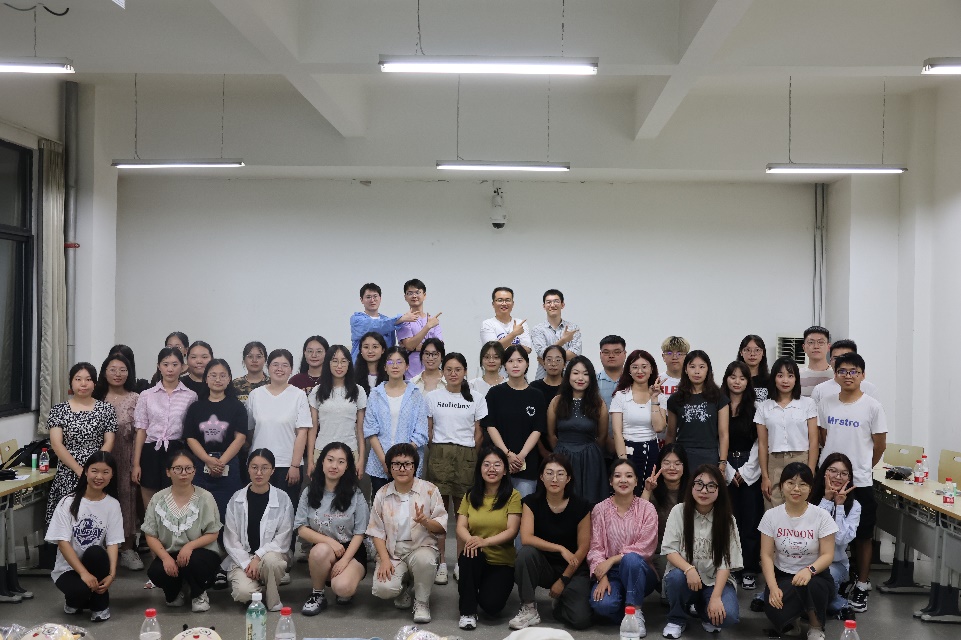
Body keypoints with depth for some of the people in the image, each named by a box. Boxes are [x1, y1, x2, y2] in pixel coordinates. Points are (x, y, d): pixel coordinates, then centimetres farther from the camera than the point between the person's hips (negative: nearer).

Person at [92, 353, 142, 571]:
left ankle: (127, 550, 9)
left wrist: (137, 463, -5)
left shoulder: (135, 399, 2)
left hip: (126, 457, -1)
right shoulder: (97, 398, 6)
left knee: (127, 497, 1)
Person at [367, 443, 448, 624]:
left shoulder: (429, 490, -1)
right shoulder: (382, 494, 5)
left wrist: (425, 521, -24)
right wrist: (384, 560, -10)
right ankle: (405, 585, 15)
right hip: (392, 551, 2)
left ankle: (422, 602, -8)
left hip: (421, 547, -1)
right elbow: (377, 531, 4)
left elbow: (442, 527, -2)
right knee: (383, 589, -25)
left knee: (424, 560, -38)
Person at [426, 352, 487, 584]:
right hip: (439, 455, 0)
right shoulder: (432, 397, 7)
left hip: (466, 456, 0)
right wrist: (438, 452, 5)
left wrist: (471, 457, 4)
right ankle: (441, 563, 6)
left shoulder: (476, 400, 6)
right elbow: (427, 430, 10)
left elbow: (479, 434, 9)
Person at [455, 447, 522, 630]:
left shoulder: (513, 496, -3)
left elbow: (512, 531, -12)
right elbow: (461, 527, -1)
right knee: (470, 554, -34)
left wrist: (485, 541, -28)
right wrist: (470, 539, -25)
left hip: (502, 561, -2)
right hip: (476, 559, 2)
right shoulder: (470, 495, 7)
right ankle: (468, 611, -16)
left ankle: (490, 587, 15)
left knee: (491, 605, -24)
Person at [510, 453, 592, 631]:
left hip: (572, 569, -1)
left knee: (581, 619, -23)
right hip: (544, 566, 1)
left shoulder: (580, 506, -11)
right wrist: (560, 549, -29)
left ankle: (561, 602, 13)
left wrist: (563, 580, -9)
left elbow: (583, 548, -8)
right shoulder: (532, 502, -9)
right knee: (526, 552, -33)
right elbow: (526, 538, -21)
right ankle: (529, 610, -15)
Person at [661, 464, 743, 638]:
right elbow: (670, 550, -10)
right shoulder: (679, 511, -7)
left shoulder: (726, 519, -6)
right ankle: (676, 619, -5)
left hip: (715, 580, 0)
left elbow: (725, 562, -10)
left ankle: (704, 611, 11)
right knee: (676, 577, -35)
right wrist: (689, 569, -30)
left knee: (728, 616, -27)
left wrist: (715, 597, -22)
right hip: (685, 574, 0)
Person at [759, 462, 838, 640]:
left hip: (815, 575, -1)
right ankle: (791, 620, 9)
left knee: (809, 586, -38)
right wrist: (773, 588, -20)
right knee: (775, 610, -31)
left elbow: (827, 555, -10)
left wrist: (809, 570, -32)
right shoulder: (771, 515, -4)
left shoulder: (822, 516, -8)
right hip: (782, 576, 1)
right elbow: (766, 555, -5)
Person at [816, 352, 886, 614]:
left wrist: (861, 467, 10)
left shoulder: (872, 406, -7)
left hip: (860, 482, -3)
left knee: (862, 536, 7)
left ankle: (862, 587, 19)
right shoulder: (826, 403, 2)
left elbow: (880, 445, 0)